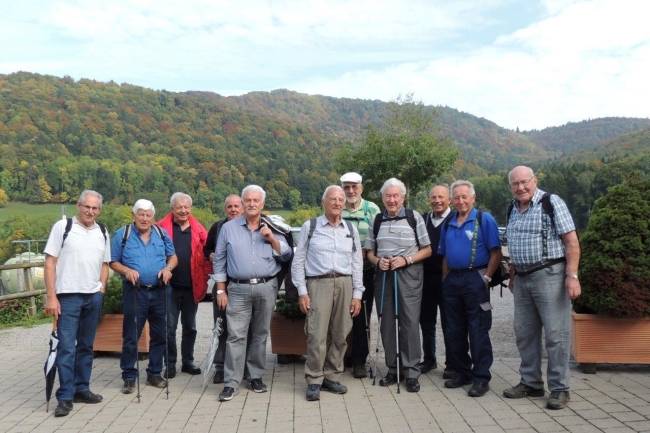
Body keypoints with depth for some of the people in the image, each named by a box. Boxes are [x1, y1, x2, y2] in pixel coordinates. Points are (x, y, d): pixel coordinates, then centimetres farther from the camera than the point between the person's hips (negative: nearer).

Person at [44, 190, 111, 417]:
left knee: (86, 346, 12)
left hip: (94, 297, 5)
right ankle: (65, 397, 3)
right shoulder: (62, 227, -5)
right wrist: (51, 296, -12)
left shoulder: (102, 233, 10)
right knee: (67, 347, -4)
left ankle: (81, 389, 23)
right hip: (68, 296, -5)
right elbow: (49, 262, -7)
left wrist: (101, 291, 6)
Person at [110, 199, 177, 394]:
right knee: (131, 337, 2)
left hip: (160, 292, 3)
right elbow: (114, 262, 2)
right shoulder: (122, 234, 0)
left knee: (159, 335, 9)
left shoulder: (162, 233, 8)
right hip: (134, 292, -3)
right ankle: (129, 377, 14)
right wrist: (127, 271, -17)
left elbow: (173, 257, 13)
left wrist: (168, 268, -8)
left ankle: (154, 374, 23)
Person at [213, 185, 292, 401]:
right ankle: (231, 382, 2)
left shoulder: (272, 228, 7)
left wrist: (272, 239, -11)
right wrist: (221, 290, 1)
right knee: (236, 335, -4)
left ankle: (256, 376, 22)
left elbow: (287, 256, 3)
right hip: (238, 289, -1)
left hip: (267, 288, 2)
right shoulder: (229, 228, 3)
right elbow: (219, 260, 5)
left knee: (260, 334, 10)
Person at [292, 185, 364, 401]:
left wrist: (357, 294, 6)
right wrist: (302, 292, -5)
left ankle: (332, 377, 20)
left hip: (344, 284, 3)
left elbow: (357, 263, 12)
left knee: (339, 335, 6)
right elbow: (298, 261, 2)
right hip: (318, 284, -3)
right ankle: (314, 381, 4)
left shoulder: (351, 230, 12)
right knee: (317, 335, -7)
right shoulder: (310, 227, 3)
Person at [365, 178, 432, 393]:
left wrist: (406, 259, -13)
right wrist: (378, 261, -6)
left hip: (409, 276, -4)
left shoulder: (414, 218, 0)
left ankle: (411, 373, 4)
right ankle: (392, 369, 20)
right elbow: (369, 252, 15)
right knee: (387, 323, 8)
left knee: (410, 322, -4)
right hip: (384, 276, 4)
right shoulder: (376, 221, 10)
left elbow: (427, 250, 1)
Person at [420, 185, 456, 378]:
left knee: (448, 323, 5)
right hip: (426, 277, 5)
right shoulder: (423, 219, 8)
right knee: (426, 321, 14)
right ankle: (429, 359, 29)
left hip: (447, 278, -5)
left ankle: (452, 364, 17)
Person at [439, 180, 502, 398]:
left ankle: (481, 378, 6)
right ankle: (461, 373, 24)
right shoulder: (448, 225, 14)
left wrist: (487, 277, -13)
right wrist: (445, 278, 11)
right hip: (452, 280, 6)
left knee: (478, 331, -3)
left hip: (475, 279, -6)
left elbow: (496, 252, -8)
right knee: (455, 331, 11)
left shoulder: (484, 219, -3)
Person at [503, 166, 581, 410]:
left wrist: (572, 276, -18)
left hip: (549, 275, -7)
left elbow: (572, 242, -12)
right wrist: (513, 276, 16)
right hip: (522, 279, 7)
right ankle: (531, 383, 24)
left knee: (556, 334, -2)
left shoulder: (551, 202, -7)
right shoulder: (514, 209, 13)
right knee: (524, 333, 12)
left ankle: (559, 388, 9)